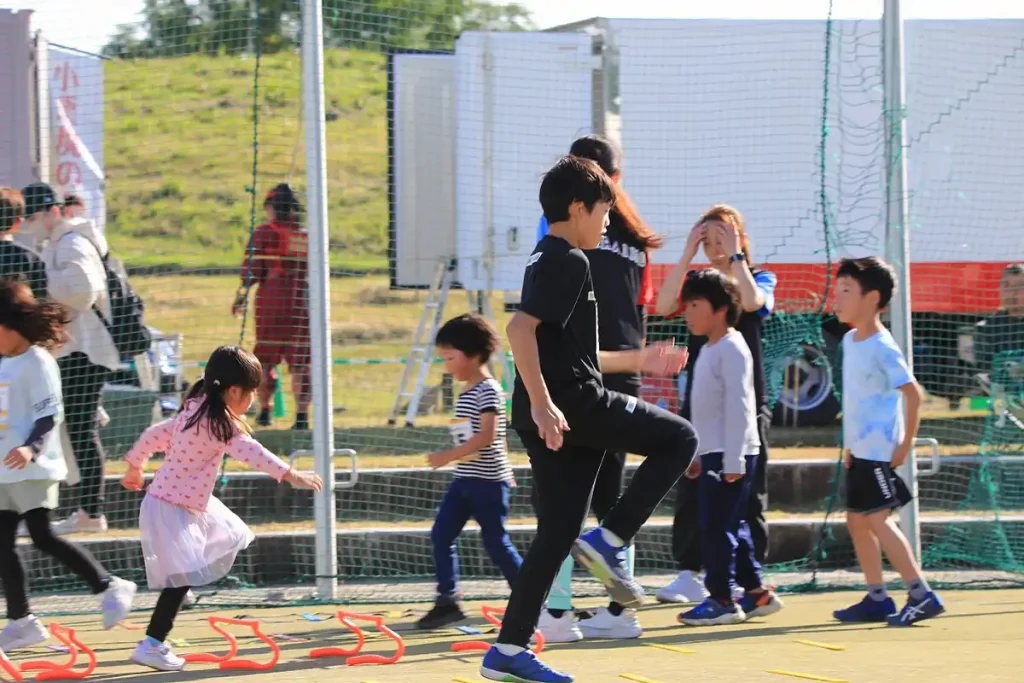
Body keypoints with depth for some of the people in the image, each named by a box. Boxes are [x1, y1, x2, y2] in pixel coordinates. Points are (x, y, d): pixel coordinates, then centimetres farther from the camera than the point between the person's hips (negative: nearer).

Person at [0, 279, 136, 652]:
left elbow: (49, 416, -18)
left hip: (32, 468, -9)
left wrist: (30, 448, -32)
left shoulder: (37, 363, -11)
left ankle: (110, 587, -2)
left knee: (43, 537, -13)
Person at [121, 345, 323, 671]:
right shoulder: (220, 424, -22)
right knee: (182, 575, -13)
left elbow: (154, 435, 15)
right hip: (172, 510, -11)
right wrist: (291, 475, -37)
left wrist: (135, 467, 29)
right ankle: (151, 646, -11)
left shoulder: (195, 412, 6)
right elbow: (251, 452, -33)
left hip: (188, 504, 11)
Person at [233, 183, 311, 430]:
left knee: (266, 358, 10)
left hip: (271, 302, -3)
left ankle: (265, 410, 11)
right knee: (299, 362, 2)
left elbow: (252, 270, -6)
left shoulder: (265, 232, -2)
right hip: (302, 303, 3)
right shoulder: (307, 236, 10)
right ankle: (302, 414, -6)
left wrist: (241, 298, 4)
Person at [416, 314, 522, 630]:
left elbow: (487, 436, -25)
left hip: (488, 480, -9)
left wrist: (449, 456, -26)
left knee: (495, 541, -3)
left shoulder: (488, 390, -15)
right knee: (441, 534, 0)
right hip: (464, 479, 9)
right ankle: (447, 601, 2)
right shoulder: (466, 393, 14)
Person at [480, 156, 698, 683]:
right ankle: (609, 541, -6)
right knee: (678, 439, 2)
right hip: (573, 403, -9)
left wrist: (636, 360, 35)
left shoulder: (550, 260, 23)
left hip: (555, 414, 9)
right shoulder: (568, 261, -9)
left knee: (559, 531, 8)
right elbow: (521, 328, -22)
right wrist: (540, 401, -27)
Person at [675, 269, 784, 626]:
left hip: (731, 453, -10)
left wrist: (732, 461, -21)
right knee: (731, 526, 12)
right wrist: (698, 454, 22)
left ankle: (721, 599, -6)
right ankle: (756, 592, 18)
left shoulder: (732, 349, -13)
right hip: (712, 453, 10)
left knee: (717, 526, -9)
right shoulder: (708, 350, 17)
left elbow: (738, 406, -18)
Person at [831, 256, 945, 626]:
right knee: (856, 520, 10)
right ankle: (877, 598, 17)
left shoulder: (882, 348, -17)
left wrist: (906, 445, -18)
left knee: (876, 519, -13)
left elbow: (913, 393, -20)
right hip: (859, 452, 9)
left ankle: (921, 594, -10)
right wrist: (849, 442, 17)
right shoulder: (850, 341, 11)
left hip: (880, 451, -9)